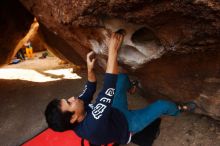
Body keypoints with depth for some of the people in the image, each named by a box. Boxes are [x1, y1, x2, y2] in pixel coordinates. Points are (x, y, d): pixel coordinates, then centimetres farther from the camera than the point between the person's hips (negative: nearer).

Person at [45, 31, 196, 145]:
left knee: (123, 77, 7)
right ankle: (178, 110, 34)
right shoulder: (93, 124, -47)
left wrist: (90, 68, -19)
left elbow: (89, 89, -6)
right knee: (162, 105, -5)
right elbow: (109, 87, -51)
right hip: (127, 124, -6)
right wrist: (113, 50, -48)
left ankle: (131, 87, 46)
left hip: (115, 112, 6)